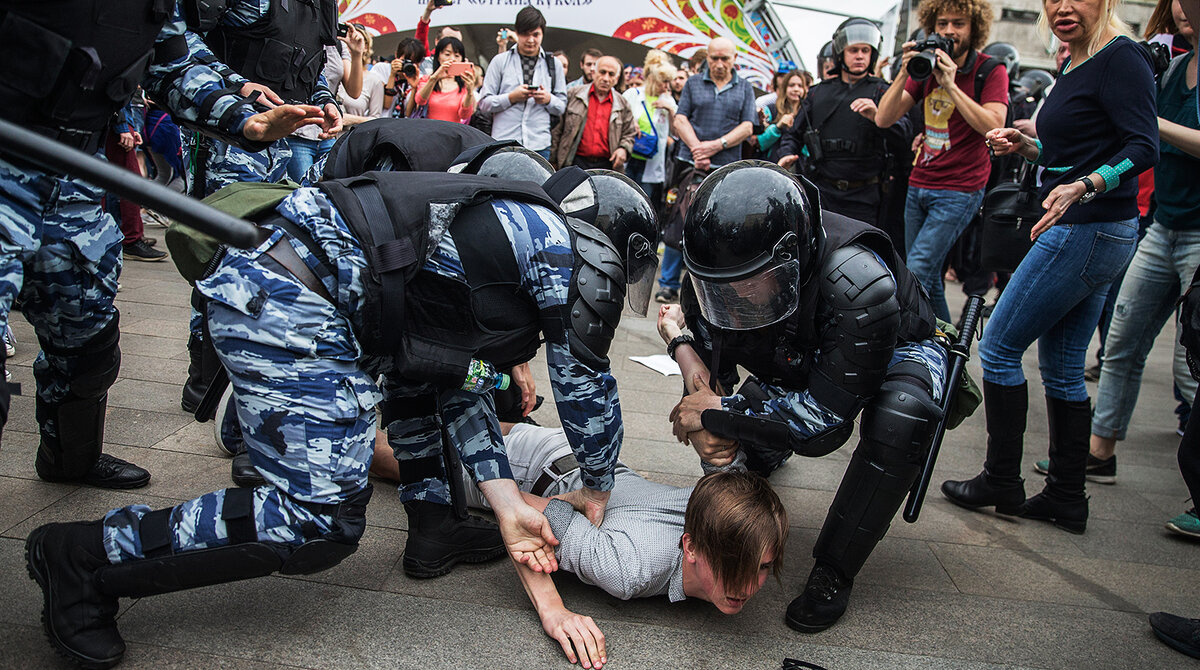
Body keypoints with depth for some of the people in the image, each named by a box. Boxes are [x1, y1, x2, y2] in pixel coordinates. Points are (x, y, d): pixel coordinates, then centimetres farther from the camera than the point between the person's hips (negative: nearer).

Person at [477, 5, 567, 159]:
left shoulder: (554, 65, 15)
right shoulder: (500, 61, 9)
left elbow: (561, 107, 15)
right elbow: (484, 104, 5)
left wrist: (548, 100, -7)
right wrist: (511, 97, -11)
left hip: (539, 146, 1)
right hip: (503, 144, -1)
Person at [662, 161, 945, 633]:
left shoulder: (858, 283, -44)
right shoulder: (713, 280, -26)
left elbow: (826, 416, -38)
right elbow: (708, 375, -13)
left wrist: (718, 412, -35)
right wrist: (705, 430, -35)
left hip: (894, 351, -5)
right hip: (800, 360, 6)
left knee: (898, 421, -36)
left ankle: (832, 575, -16)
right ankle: (762, 455, 35)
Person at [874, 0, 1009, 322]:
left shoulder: (991, 71, -4)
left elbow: (994, 127, -20)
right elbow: (883, 119, 0)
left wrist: (950, 85, -23)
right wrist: (904, 73, -14)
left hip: (960, 190, -6)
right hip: (919, 184, 6)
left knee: (917, 271, -16)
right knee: (928, 278, 10)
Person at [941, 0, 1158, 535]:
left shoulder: (1120, 58, -12)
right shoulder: (1076, 65, 16)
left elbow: (1144, 147, -21)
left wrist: (1082, 187, -35)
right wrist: (1027, 147, 8)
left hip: (1086, 233, -10)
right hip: (1084, 234, 10)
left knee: (999, 348, -3)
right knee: (1063, 368, 12)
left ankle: (1001, 485, 9)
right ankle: (1066, 499, 20)